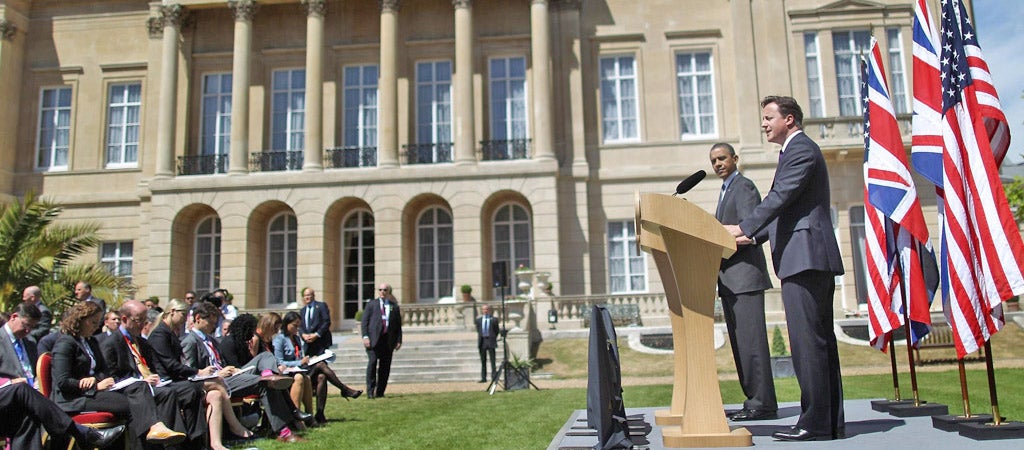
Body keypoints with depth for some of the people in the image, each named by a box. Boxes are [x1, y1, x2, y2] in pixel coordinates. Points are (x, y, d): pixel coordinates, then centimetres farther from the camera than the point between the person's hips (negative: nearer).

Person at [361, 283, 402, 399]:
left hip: (388, 340, 2)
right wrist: (365, 336, -7)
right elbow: (364, 321, 5)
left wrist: (399, 340, 5)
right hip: (374, 338, -2)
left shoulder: (394, 306, 16)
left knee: (385, 366, 1)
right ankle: (370, 390, -7)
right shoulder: (371, 304, 12)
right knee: (372, 362, -13)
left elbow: (398, 325, 15)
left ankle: (380, 392, 7)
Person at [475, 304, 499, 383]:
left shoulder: (493, 319, 1)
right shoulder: (478, 320, 10)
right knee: (483, 361, 8)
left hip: (490, 341, -3)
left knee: (493, 360, -3)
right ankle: (483, 378, 12)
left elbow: (497, 331, 7)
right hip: (482, 341, 3)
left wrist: (493, 338, 4)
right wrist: (481, 336, 9)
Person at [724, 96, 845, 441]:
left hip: (805, 258, -11)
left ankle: (815, 423, -6)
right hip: (811, 260, 11)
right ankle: (831, 421, 15)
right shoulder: (799, 150, 25)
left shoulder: (801, 149, -7)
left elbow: (780, 197, -17)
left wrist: (743, 228, -15)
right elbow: (786, 211, 25)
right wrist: (753, 237, 16)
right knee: (820, 341, 10)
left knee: (807, 341, -10)